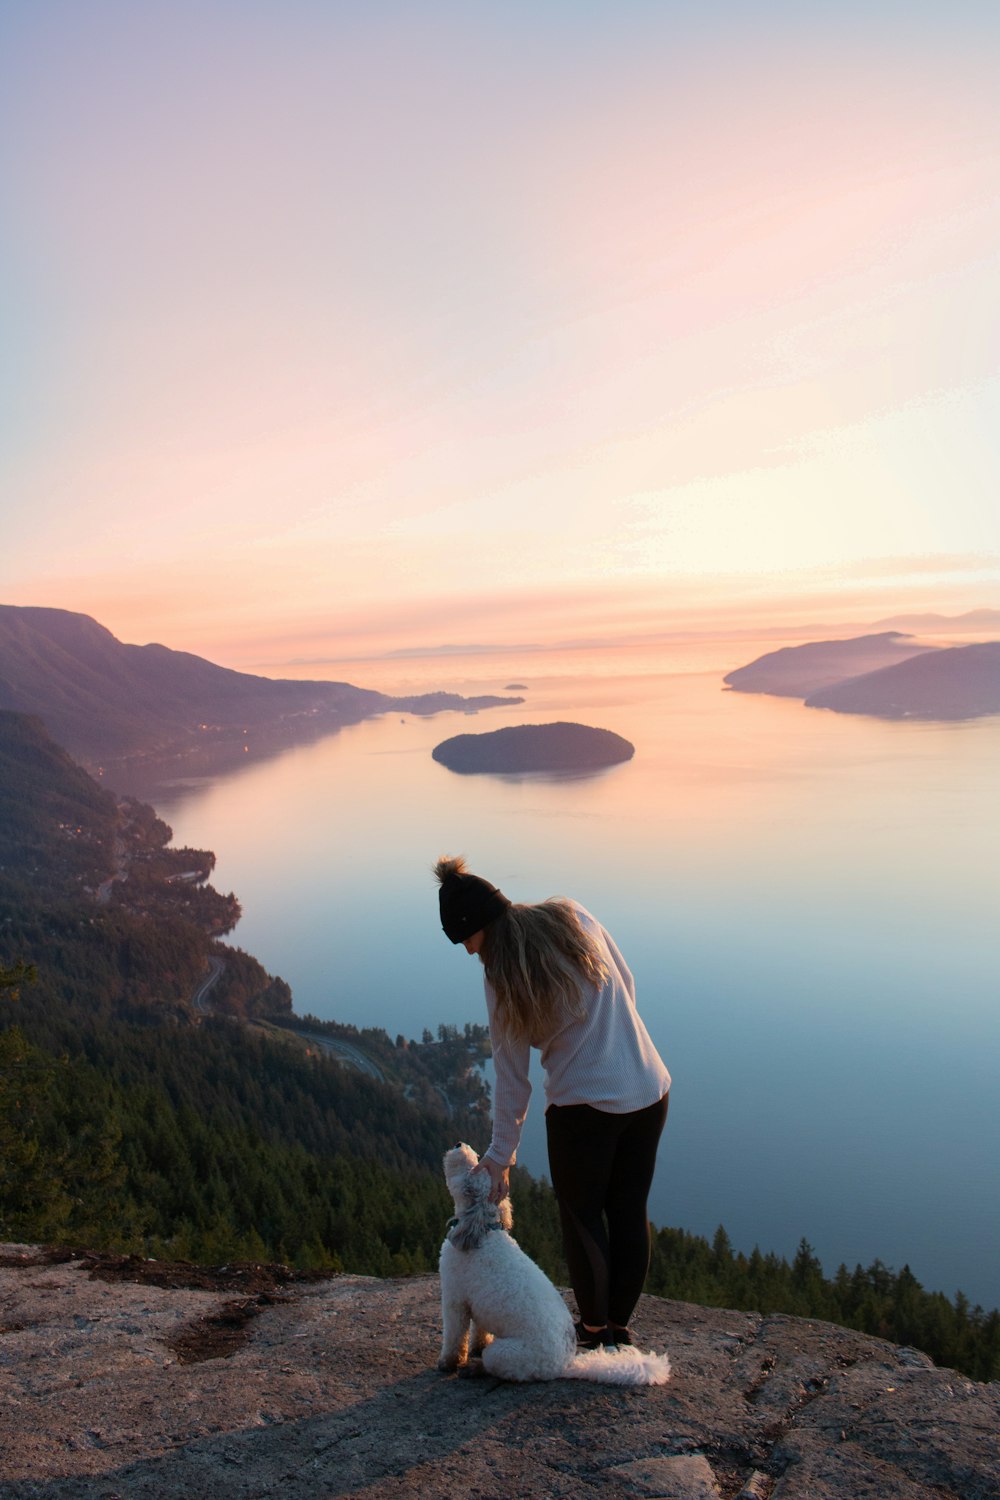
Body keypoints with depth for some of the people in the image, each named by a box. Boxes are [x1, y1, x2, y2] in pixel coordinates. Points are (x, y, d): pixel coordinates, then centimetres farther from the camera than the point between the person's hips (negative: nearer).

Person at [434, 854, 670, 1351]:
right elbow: (626, 985, 6)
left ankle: (594, 1328, 30)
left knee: (582, 1216, 17)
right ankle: (620, 1325, 31)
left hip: (584, 1104, -5)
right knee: (630, 1212, 17)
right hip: (649, 1090, 5)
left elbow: (512, 1078, -8)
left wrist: (500, 1155, 2)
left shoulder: (503, 980, -15)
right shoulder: (574, 917, -4)